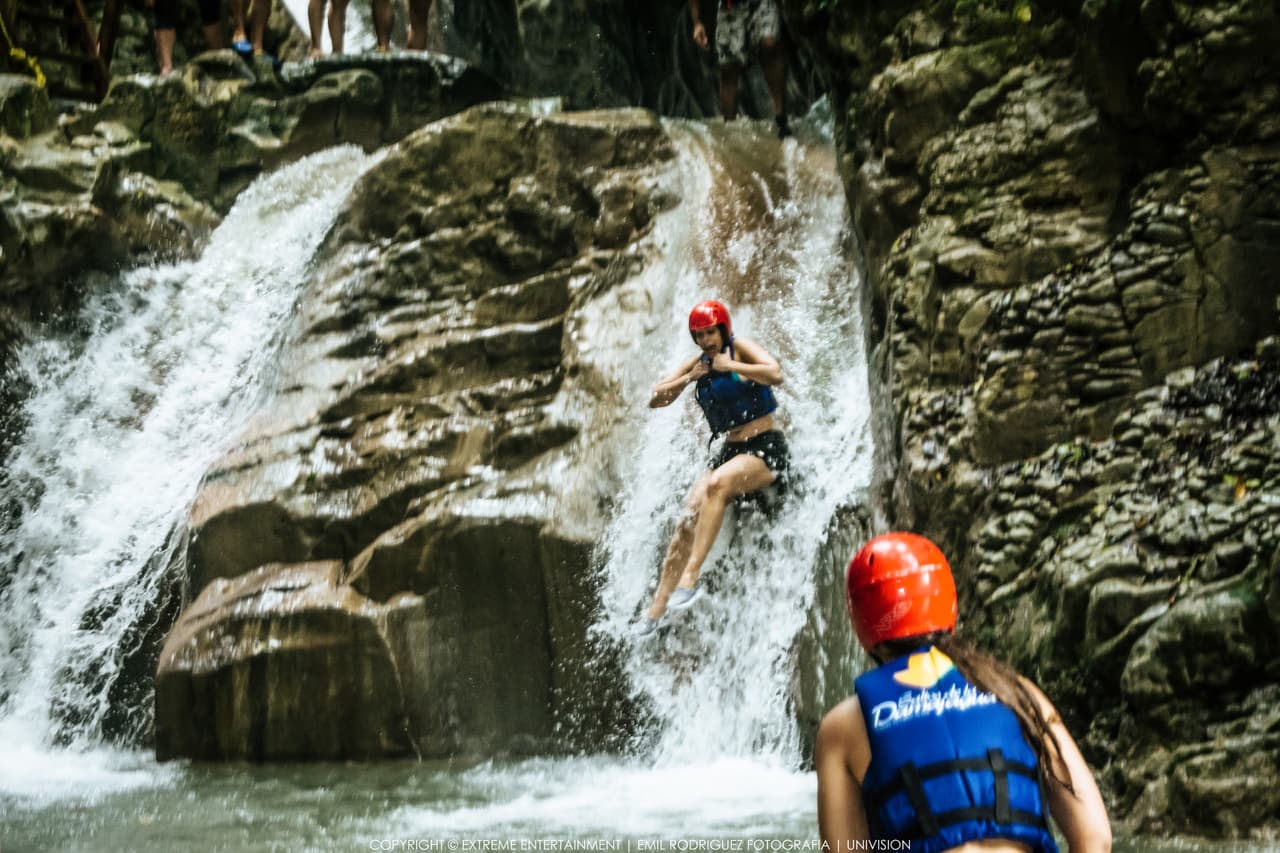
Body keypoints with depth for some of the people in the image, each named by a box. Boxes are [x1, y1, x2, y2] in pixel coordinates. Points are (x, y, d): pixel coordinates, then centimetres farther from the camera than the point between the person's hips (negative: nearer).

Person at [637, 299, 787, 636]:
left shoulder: (740, 348, -5)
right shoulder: (699, 362, 13)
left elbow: (775, 374, -24)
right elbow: (655, 400, 13)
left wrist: (730, 366, -18)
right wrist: (688, 378, -1)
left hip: (766, 448, -6)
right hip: (730, 451, 6)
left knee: (717, 484, -36)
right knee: (688, 520, -11)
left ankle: (690, 577, -41)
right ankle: (656, 610, -11)